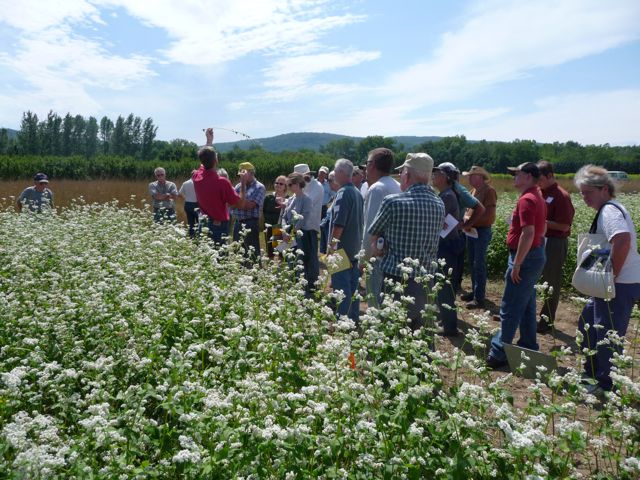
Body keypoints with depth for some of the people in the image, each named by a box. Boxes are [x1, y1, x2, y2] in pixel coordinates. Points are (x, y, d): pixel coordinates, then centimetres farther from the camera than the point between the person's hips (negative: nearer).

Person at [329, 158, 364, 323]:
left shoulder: (343, 193, -16)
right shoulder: (358, 193, 10)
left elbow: (338, 223, -22)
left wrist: (332, 244, -16)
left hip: (341, 249, -9)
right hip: (355, 248, 9)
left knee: (341, 286, -3)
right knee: (353, 285, 15)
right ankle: (354, 318, 23)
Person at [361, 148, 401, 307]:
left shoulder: (376, 188, -13)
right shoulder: (398, 187, 10)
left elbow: (371, 227, -16)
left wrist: (364, 257, -9)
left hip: (379, 256, -8)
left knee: (376, 304, -2)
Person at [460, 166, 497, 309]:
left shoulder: (489, 190, -12)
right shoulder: (474, 190, 14)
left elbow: (488, 213, -20)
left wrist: (471, 221, -20)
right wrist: (466, 218, -6)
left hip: (482, 231, -8)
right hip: (471, 231, 8)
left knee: (479, 264, -7)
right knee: (472, 263, 14)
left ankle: (480, 298, -3)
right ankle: (475, 291, 27)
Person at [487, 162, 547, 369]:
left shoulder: (526, 199, -19)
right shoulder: (538, 198, 14)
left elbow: (528, 233, -27)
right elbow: (542, 229, 22)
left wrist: (517, 263, -23)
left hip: (525, 258, -10)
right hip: (536, 254, 10)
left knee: (510, 308, -4)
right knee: (526, 306, 17)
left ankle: (499, 354, 3)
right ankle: (528, 348, 26)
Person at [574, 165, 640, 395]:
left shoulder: (609, 210, -18)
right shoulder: (608, 209, 15)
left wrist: (612, 275, -25)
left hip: (620, 285, -11)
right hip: (610, 284, 11)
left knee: (607, 335, 0)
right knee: (587, 324, 20)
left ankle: (607, 385, 15)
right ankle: (592, 373, 34)